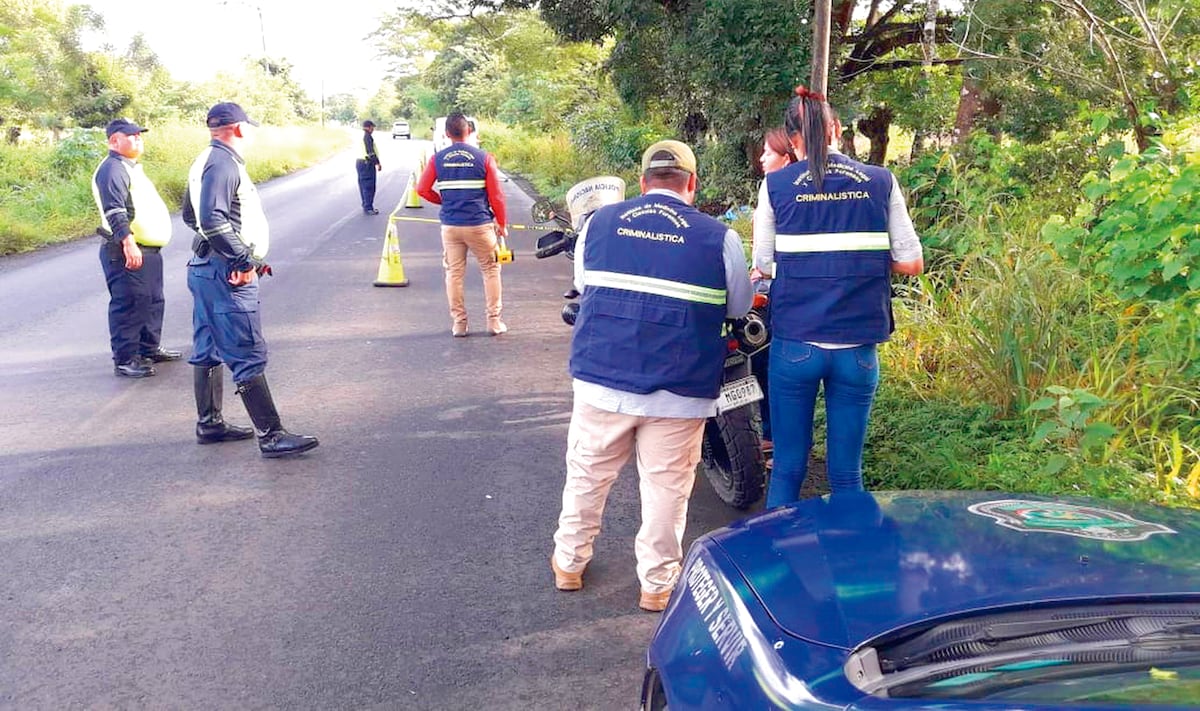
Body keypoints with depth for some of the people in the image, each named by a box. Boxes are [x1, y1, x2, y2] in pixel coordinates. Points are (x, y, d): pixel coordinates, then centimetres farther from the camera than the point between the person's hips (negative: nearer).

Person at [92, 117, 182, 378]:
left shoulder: (131, 167, 20)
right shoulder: (112, 169, -13)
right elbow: (115, 211, -23)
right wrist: (128, 242, -31)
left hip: (148, 249, 11)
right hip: (126, 252, -11)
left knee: (152, 302, 18)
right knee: (128, 306, -7)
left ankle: (150, 349, 31)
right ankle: (124, 360, -3)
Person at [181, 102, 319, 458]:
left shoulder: (204, 161, 15)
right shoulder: (224, 163, -16)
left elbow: (190, 215, 24)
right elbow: (212, 220, -27)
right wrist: (244, 259, -22)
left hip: (204, 266, 11)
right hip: (226, 272, -11)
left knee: (208, 351, 17)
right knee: (248, 357, -9)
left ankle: (209, 423, 28)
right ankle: (271, 435, -6)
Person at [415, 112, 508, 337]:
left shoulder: (438, 159, 2)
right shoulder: (484, 158, -4)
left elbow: (422, 189, 2)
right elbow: (496, 194, -4)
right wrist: (502, 223, 7)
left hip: (450, 225, 2)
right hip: (479, 224, -2)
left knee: (454, 273, 11)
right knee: (491, 270, 11)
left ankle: (458, 323, 14)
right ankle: (494, 321, 10)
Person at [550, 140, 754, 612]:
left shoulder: (598, 223, 2)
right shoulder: (719, 238, -4)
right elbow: (739, 307, 9)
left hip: (601, 380, 2)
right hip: (679, 392, -2)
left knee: (587, 476, 18)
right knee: (666, 488, 11)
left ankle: (569, 563, 34)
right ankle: (657, 583, 22)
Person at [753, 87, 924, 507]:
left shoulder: (776, 185, -1)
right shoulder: (880, 182, 1)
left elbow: (763, 265, 5)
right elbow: (911, 263, 2)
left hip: (794, 343, 0)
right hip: (857, 347, 1)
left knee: (787, 470, 9)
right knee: (847, 475, 10)